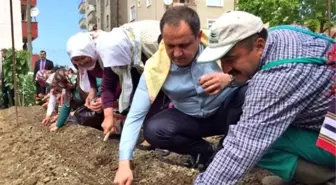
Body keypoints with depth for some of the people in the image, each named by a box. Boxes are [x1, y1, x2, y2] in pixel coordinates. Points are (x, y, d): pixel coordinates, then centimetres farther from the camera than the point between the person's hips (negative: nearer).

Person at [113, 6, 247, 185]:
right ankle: (203, 149, 2)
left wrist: (229, 78, -45)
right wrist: (124, 163, -29)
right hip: (191, 119, 2)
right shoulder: (155, 68, -21)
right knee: (153, 130, -25)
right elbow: (135, 116, -20)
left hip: (225, 111, -1)